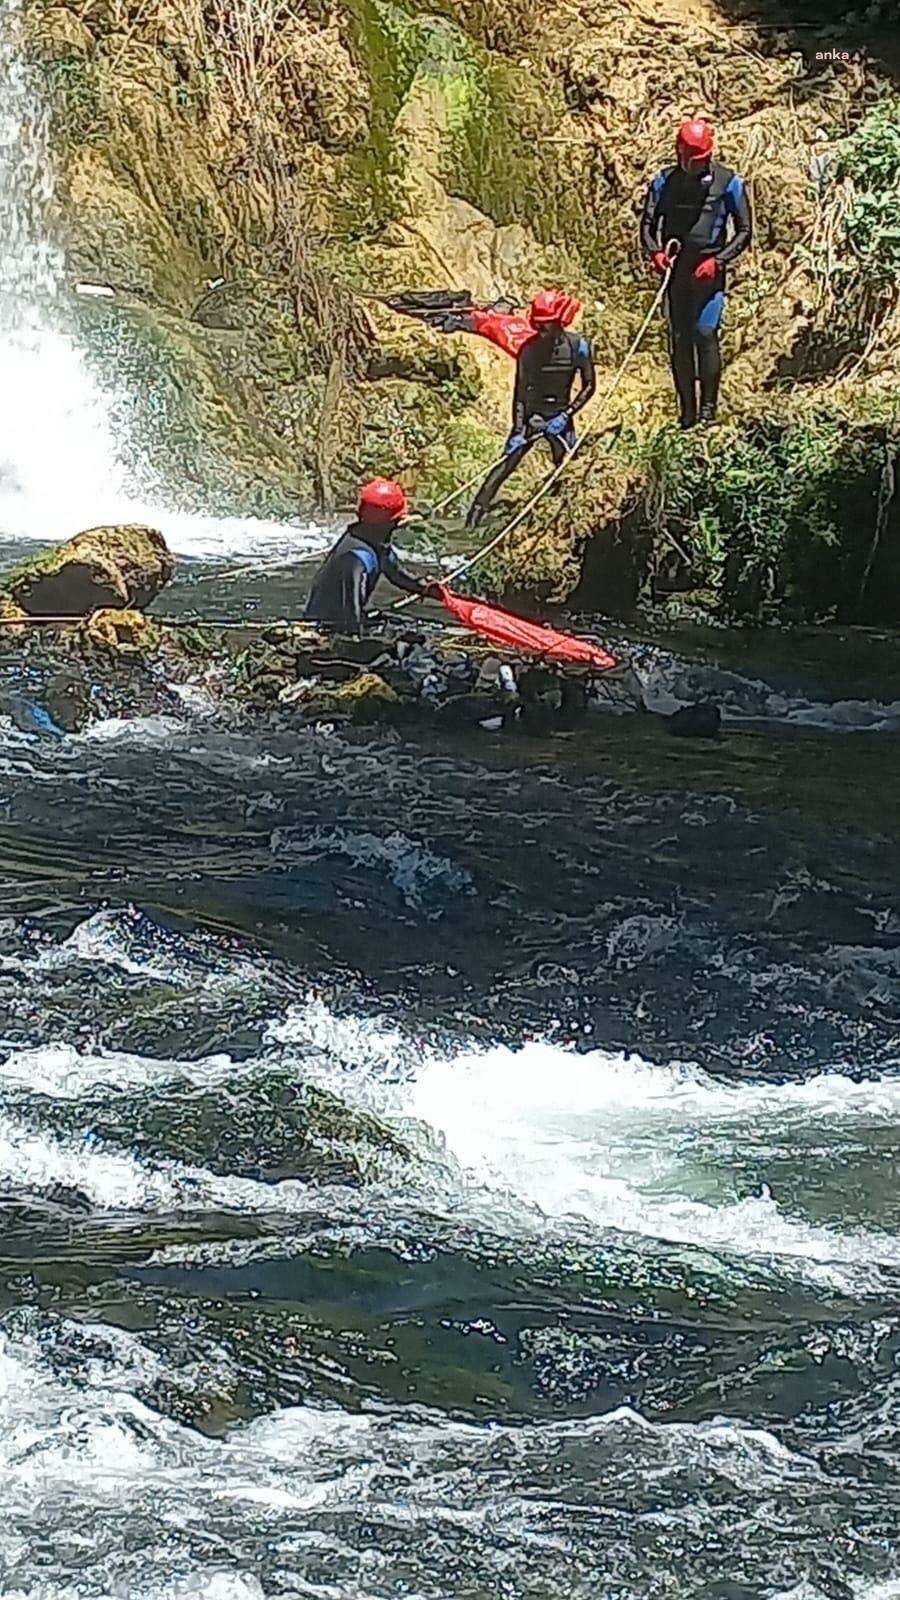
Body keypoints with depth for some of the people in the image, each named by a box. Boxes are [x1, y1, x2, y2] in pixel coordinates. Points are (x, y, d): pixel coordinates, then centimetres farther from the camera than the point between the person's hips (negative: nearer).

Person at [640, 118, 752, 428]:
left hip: (708, 271, -3)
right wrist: (654, 252, -10)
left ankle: (708, 407, -11)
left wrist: (719, 260, -10)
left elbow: (744, 231, 3)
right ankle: (687, 412, 9)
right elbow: (648, 224, 11)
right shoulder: (664, 182, 8)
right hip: (675, 270, 3)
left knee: (705, 332, -16)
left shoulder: (728, 183, 0)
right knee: (679, 339, 2)